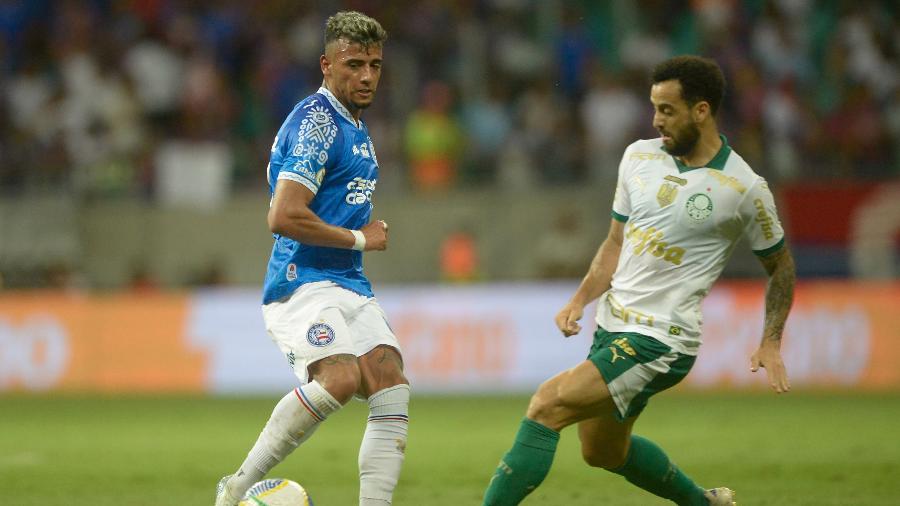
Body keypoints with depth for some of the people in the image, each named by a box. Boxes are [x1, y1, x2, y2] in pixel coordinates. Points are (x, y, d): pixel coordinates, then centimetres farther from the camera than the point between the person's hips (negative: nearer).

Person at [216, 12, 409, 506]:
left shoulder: (354, 125, 19)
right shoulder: (315, 122, -12)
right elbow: (284, 217, -21)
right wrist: (359, 239, -11)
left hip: (348, 286, 10)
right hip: (302, 281, -10)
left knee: (392, 389, -7)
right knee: (340, 377, -30)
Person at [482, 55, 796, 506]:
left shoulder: (744, 189, -11)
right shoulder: (639, 157, 4)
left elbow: (780, 266, 5)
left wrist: (771, 342, -4)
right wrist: (579, 301, 2)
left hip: (659, 342, -8)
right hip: (611, 328, 8)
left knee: (548, 405, -22)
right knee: (603, 452, 23)